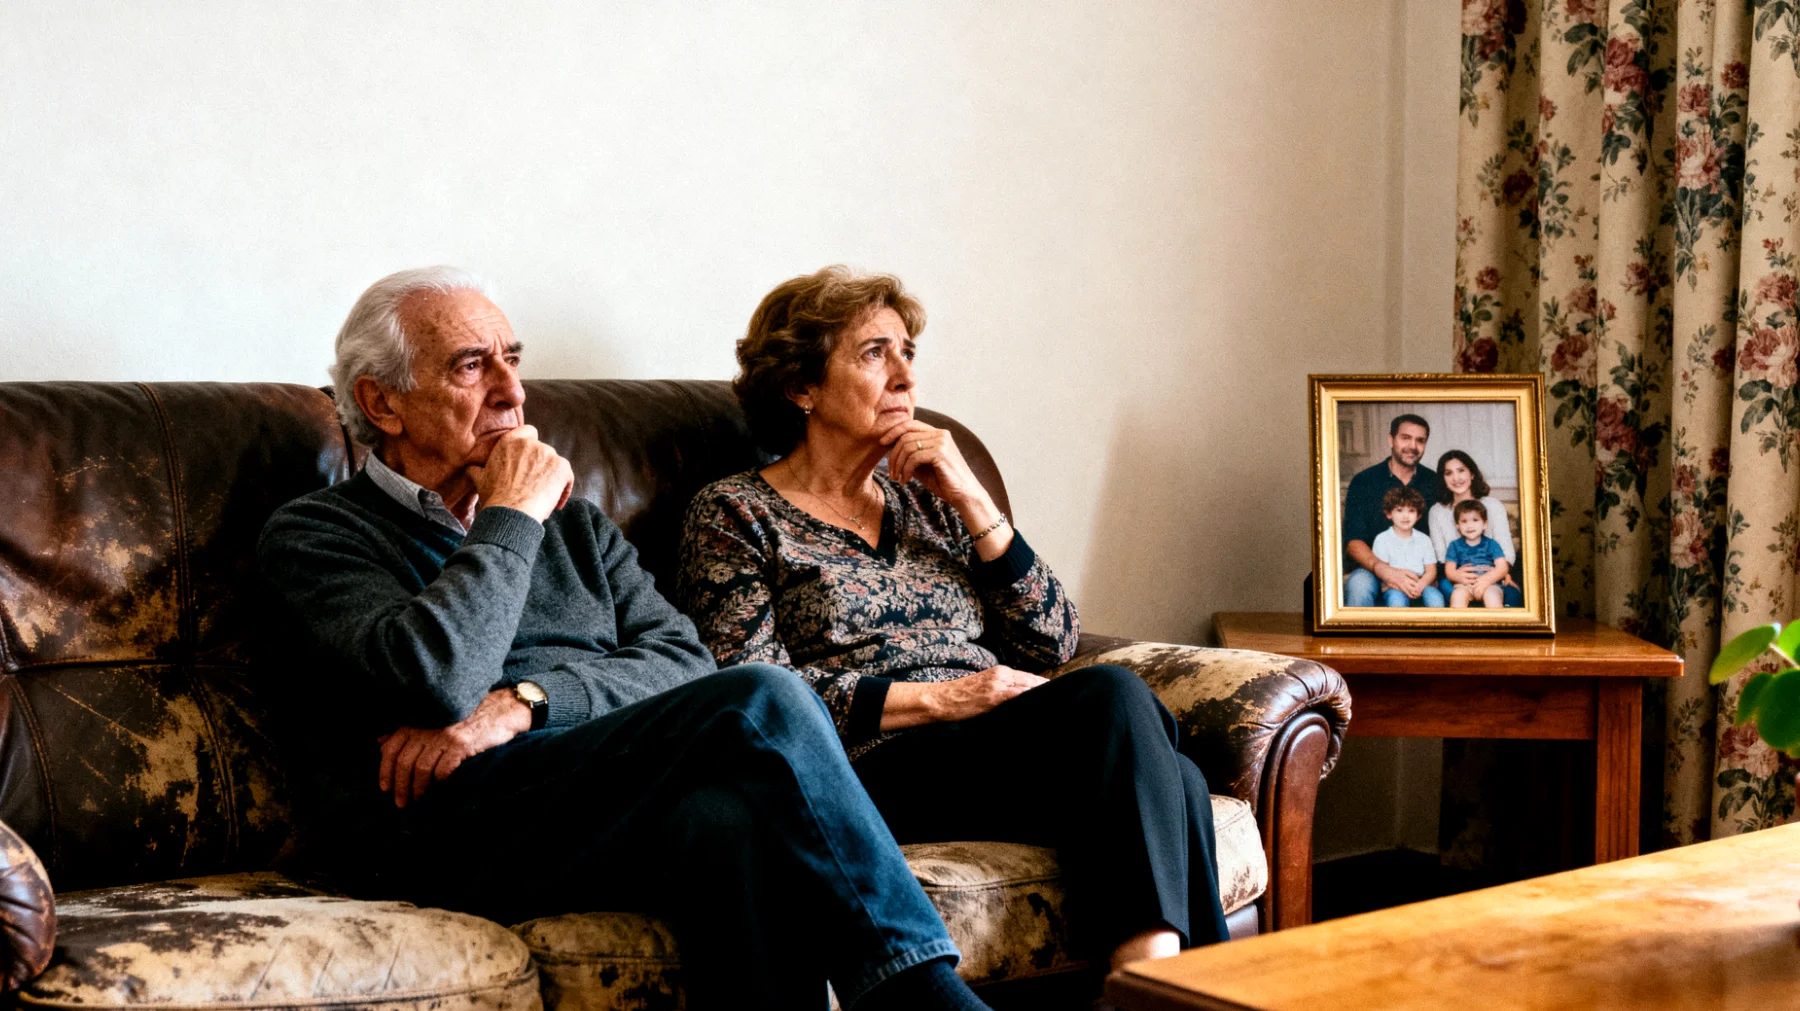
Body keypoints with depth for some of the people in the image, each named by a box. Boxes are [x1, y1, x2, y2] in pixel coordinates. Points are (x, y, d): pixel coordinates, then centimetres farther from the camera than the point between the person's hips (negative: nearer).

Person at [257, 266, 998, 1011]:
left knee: (735, 820, -35)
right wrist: (513, 516, -1)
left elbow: (682, 658, 9)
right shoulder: (316, 534, 9)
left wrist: (523, 702, -8)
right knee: (760, 704, -26)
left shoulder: (574, 523, 27)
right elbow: (434, 681, -12)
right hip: (453, 823, -5)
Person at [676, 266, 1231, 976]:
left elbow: (1051, 644, 15)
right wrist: (937, 698, -13)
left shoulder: (924, 498, 23)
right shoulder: (735, 515, 8)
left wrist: (974, 505, 4)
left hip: (991, 743, 6)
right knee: (1115, 698, -29)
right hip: (880, 768, -5)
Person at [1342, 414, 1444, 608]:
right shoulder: (1364, 481, 0)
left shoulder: (1434, 483, 7)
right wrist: (1384, 571, -26)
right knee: (1359, 584, -36)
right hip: (1371, 568, -1)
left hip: (1419, 571, 2)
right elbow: (1353, 541, -7)